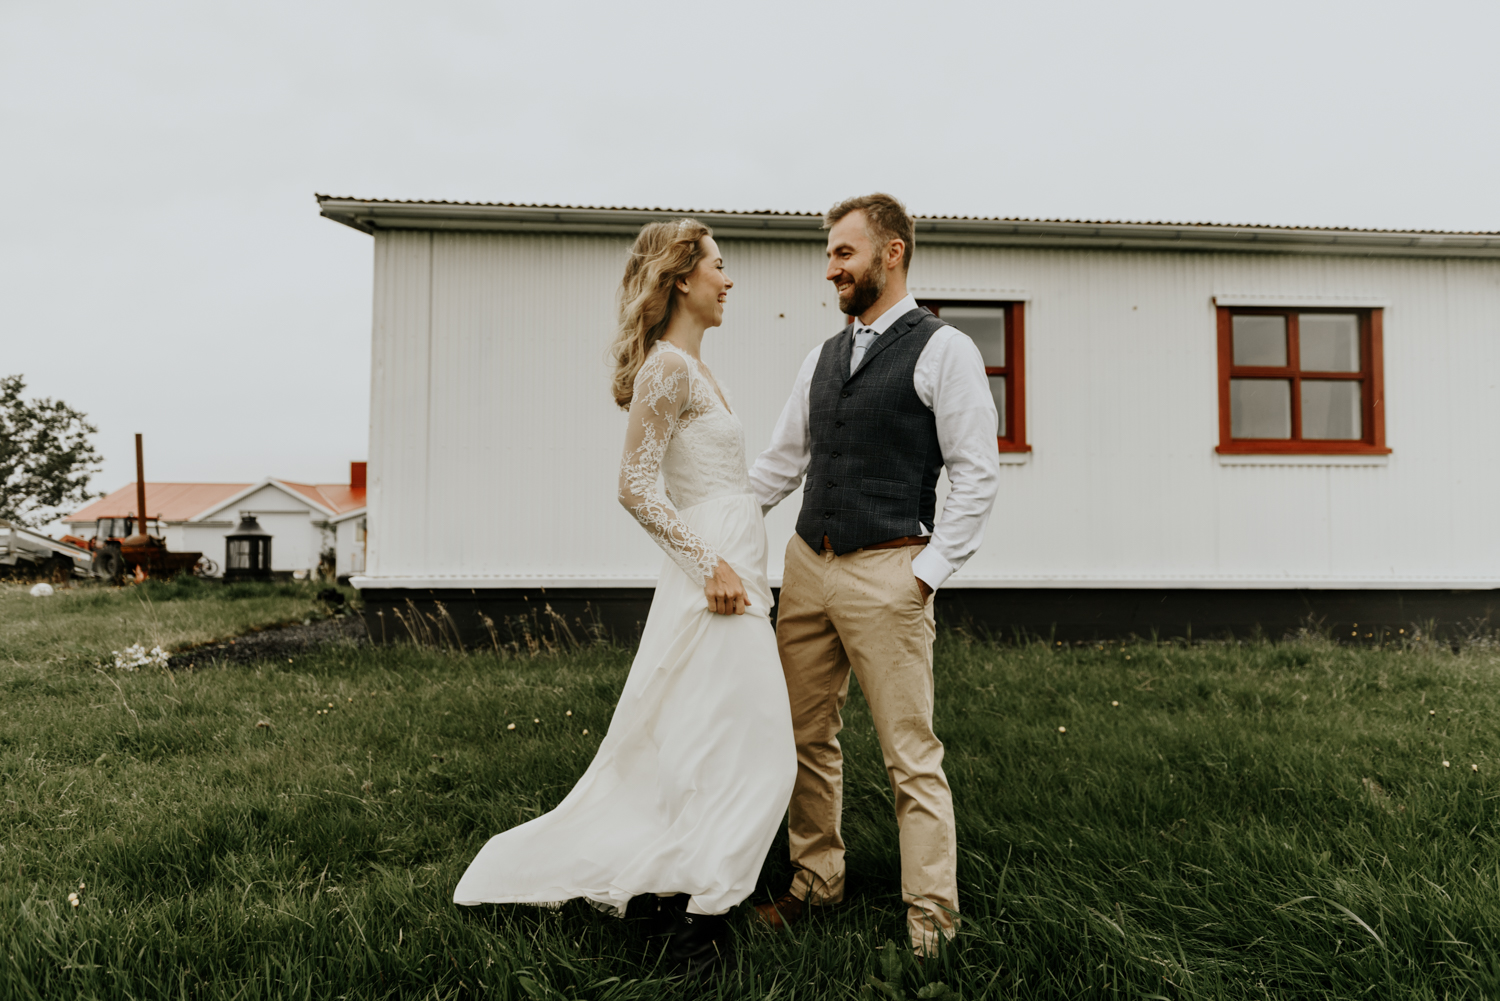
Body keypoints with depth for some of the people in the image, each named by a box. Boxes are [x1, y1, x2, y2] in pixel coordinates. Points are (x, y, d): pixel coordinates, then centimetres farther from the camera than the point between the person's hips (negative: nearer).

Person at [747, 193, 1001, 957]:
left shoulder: (943, 351, -4)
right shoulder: (823, 358, 15)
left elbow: (977, 474, -7)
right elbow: (782, 461, 17)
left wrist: (927, 572, -12)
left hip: (886, 571, -6)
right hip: (807, 564, 7)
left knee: (911, 753, 1)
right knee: (807, 738, 14)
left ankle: (931, 920, 14)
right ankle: (816, 882, 31)